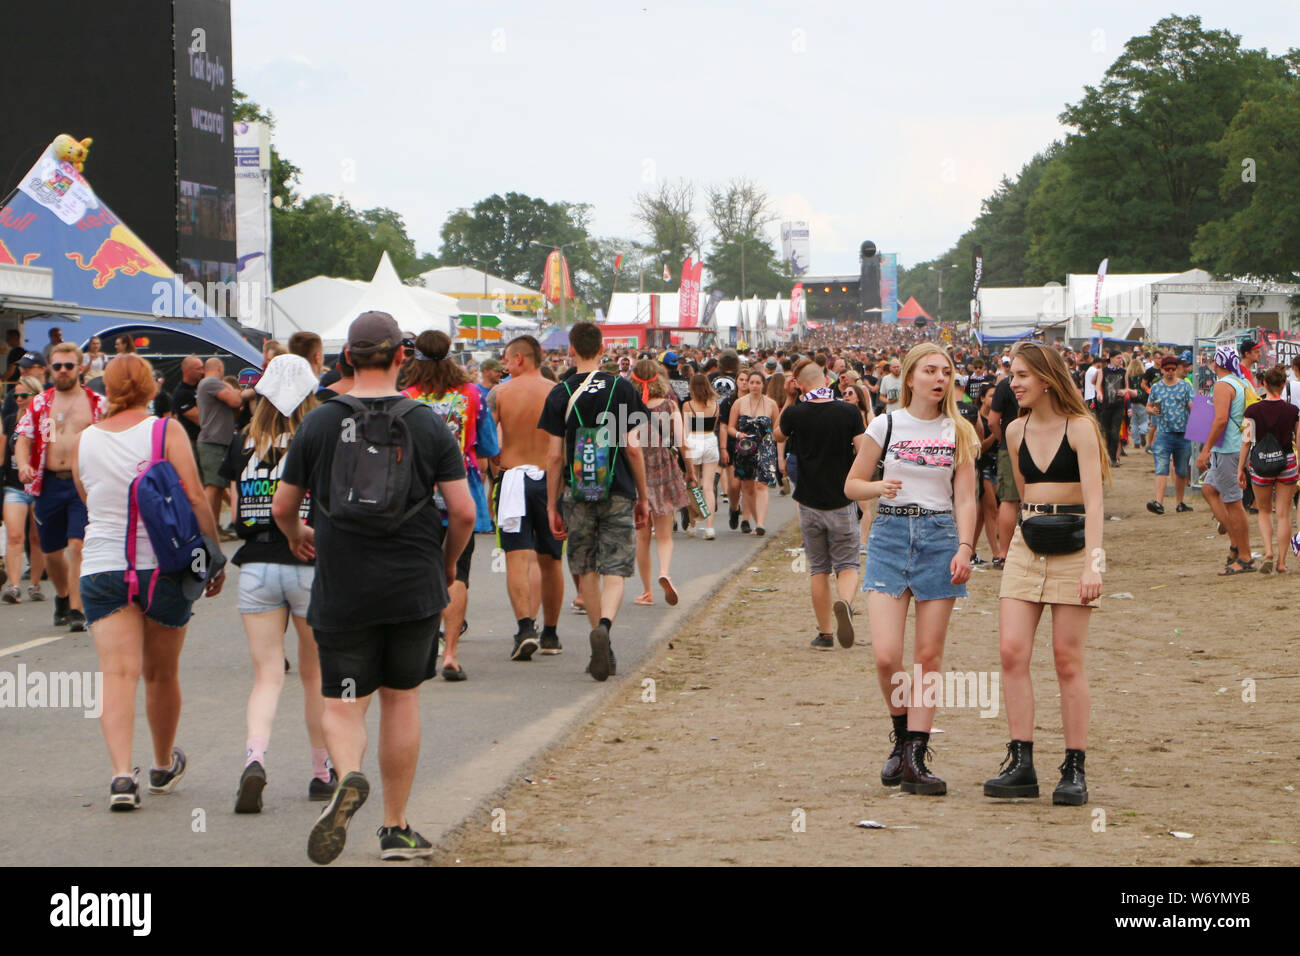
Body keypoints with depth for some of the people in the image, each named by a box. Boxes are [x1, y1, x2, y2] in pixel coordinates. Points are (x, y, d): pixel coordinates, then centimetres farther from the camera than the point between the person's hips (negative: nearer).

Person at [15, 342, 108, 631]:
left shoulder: (98, 404, 5)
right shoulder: (39, 404, 11)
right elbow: (23, 438, 6)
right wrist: (23, 464, -13)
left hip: (85, 483, -3)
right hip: (49, 484, 3)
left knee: (77, 545, -15)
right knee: (51, 551, 11)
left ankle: (76, 609, -13)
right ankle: (62, 597, 37)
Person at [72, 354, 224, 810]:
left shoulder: (83, 442, 5)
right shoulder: (167, 431, -5)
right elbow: (195, 499, -10)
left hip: (102, 567, 1)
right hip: (163, 567, -1)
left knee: (118, 673, -7)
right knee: (162, 674, 16)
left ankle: (122, 772, -25)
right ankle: (164, 767, 34)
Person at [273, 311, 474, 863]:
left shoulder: (319, 424, -3)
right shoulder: (427, 425, -3)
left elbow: (282, 507, 5)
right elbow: (464, 512, -6)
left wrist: (297, 537, 28)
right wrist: (448, 563, 14)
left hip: (342, 591, -1)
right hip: (415, 589, 1)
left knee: (343, 704, 5)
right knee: (401, 697, 14)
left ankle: (348, 775, -28)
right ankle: (396, 829, 19)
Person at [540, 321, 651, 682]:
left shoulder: (560, 394, -1)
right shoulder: (622, 389, -1)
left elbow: (555, 456, -2)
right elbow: (633, 448, -2)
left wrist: (552, 505, 5)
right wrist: (643, 496, 8)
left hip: (578, 494, 1)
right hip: (618, 494, -1)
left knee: (587, 571, 13)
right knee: (614, 571, 0)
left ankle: (603, 649, 16)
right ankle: (604, 626, -28)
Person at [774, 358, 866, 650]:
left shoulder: (795, 413, -7)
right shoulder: (850, 412, -9)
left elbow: (778, 435, 14)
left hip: (810, 503, 1)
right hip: (842, 502, -1)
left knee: (819, 570, 12)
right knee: (847, 565, 7)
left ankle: (824, 634, 13)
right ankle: (844, 602, -25)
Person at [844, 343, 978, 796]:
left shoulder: (959, 432, 6)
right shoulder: (886, 425, 3)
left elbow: (965, 499, 4)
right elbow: (852, 484, 8)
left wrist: (964, 548, -10)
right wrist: (880, 487, -13)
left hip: (939, 536, 1)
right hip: (890, 534, -1)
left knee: (929, 656, -1)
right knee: (886, 656, -10)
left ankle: (915, 757, 3)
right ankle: (902, 736, 16)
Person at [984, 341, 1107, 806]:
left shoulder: (1079, 427, -8)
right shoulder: (1016, 431, 10)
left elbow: (1093, 500, -15)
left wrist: (1092, 564, -23)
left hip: (1072, 545, -5)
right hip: (1025, 545, 5)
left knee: (1067, 660, -4)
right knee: (1012, 651, -7)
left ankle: (1074, 771, 2)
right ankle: (1021, 764, -5)